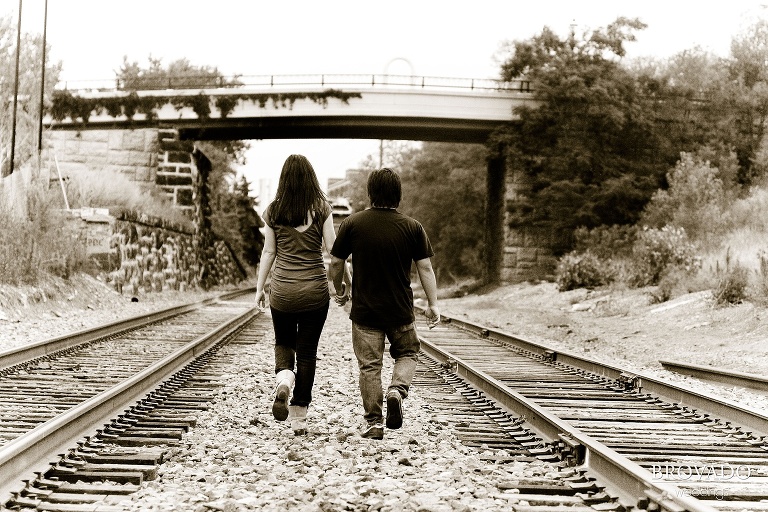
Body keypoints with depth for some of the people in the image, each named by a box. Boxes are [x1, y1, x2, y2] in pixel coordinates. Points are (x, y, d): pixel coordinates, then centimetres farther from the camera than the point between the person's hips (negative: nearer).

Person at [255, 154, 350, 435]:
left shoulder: (273, 211, -1)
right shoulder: (321, 208, -4)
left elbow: (268, 252, 2)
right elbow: (333, 249, -5)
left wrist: (259, 288, 10)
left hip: (282, 289, 1)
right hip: (315, 289, -1)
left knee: (284, 342, 21)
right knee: (307, 352, 8)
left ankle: (283, 380, -11)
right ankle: (299, 418, 9)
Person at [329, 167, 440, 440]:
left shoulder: (352, 224, -5)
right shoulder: (412, 227, -5)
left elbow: (335, 264, 0)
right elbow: (425, 268, -4)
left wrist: (339, 291, 18)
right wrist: (433, 304, 5)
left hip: (364, 309, 0)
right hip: (401, 309, 0)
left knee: (369, 365, 7)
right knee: (407, 353, 21)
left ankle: (373, 423, 8)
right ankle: (397, 390, -5)